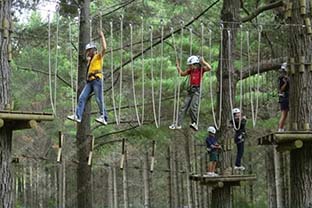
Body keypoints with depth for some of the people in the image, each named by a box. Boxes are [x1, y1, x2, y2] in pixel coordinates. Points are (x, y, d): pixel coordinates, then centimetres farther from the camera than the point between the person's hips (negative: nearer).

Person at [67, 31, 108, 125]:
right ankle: (77, 116, -16)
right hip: (90, 81, 8)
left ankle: (104, 118, -16)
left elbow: (104, 48, -14)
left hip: (97, 80, -8)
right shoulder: (91, 59, 30)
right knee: (82, 98, -7)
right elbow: (86, 57, 56)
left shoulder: (98, 56, 5)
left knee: (99, 99, -14)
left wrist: (102, 36, -8)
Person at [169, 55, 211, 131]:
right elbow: (182, 73, 26)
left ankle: (195, 123, -6)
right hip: (190, 90, 7)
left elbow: (209, 68, -19)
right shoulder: (190, 70, 15)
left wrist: (203, 61, -18)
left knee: (193, 107, -19)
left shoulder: (201, 69, -1)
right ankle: (178, 124, 5)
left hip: (197, 90, -7)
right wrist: (178, 66, 18)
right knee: (184, 107, 4)